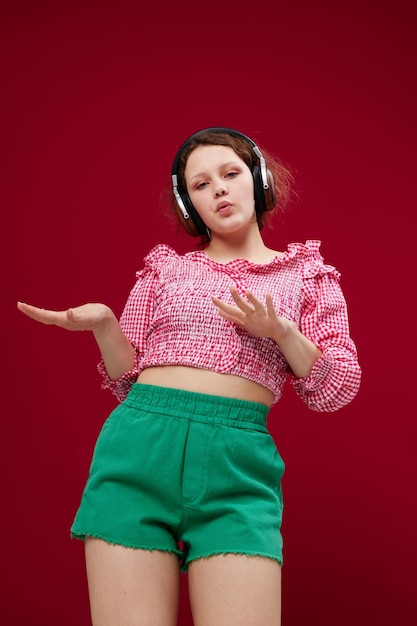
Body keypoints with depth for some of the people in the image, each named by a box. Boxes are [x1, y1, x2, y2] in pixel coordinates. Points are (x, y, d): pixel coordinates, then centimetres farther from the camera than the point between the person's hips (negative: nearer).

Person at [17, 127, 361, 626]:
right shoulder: (164, 267, 17)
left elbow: (336, 391, 8)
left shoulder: (306, 272, 14)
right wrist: (103, 323, -4)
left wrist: (280, 330, -9)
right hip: (139, 446, 1)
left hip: (237, 460, -1)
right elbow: (127, 382, 15)